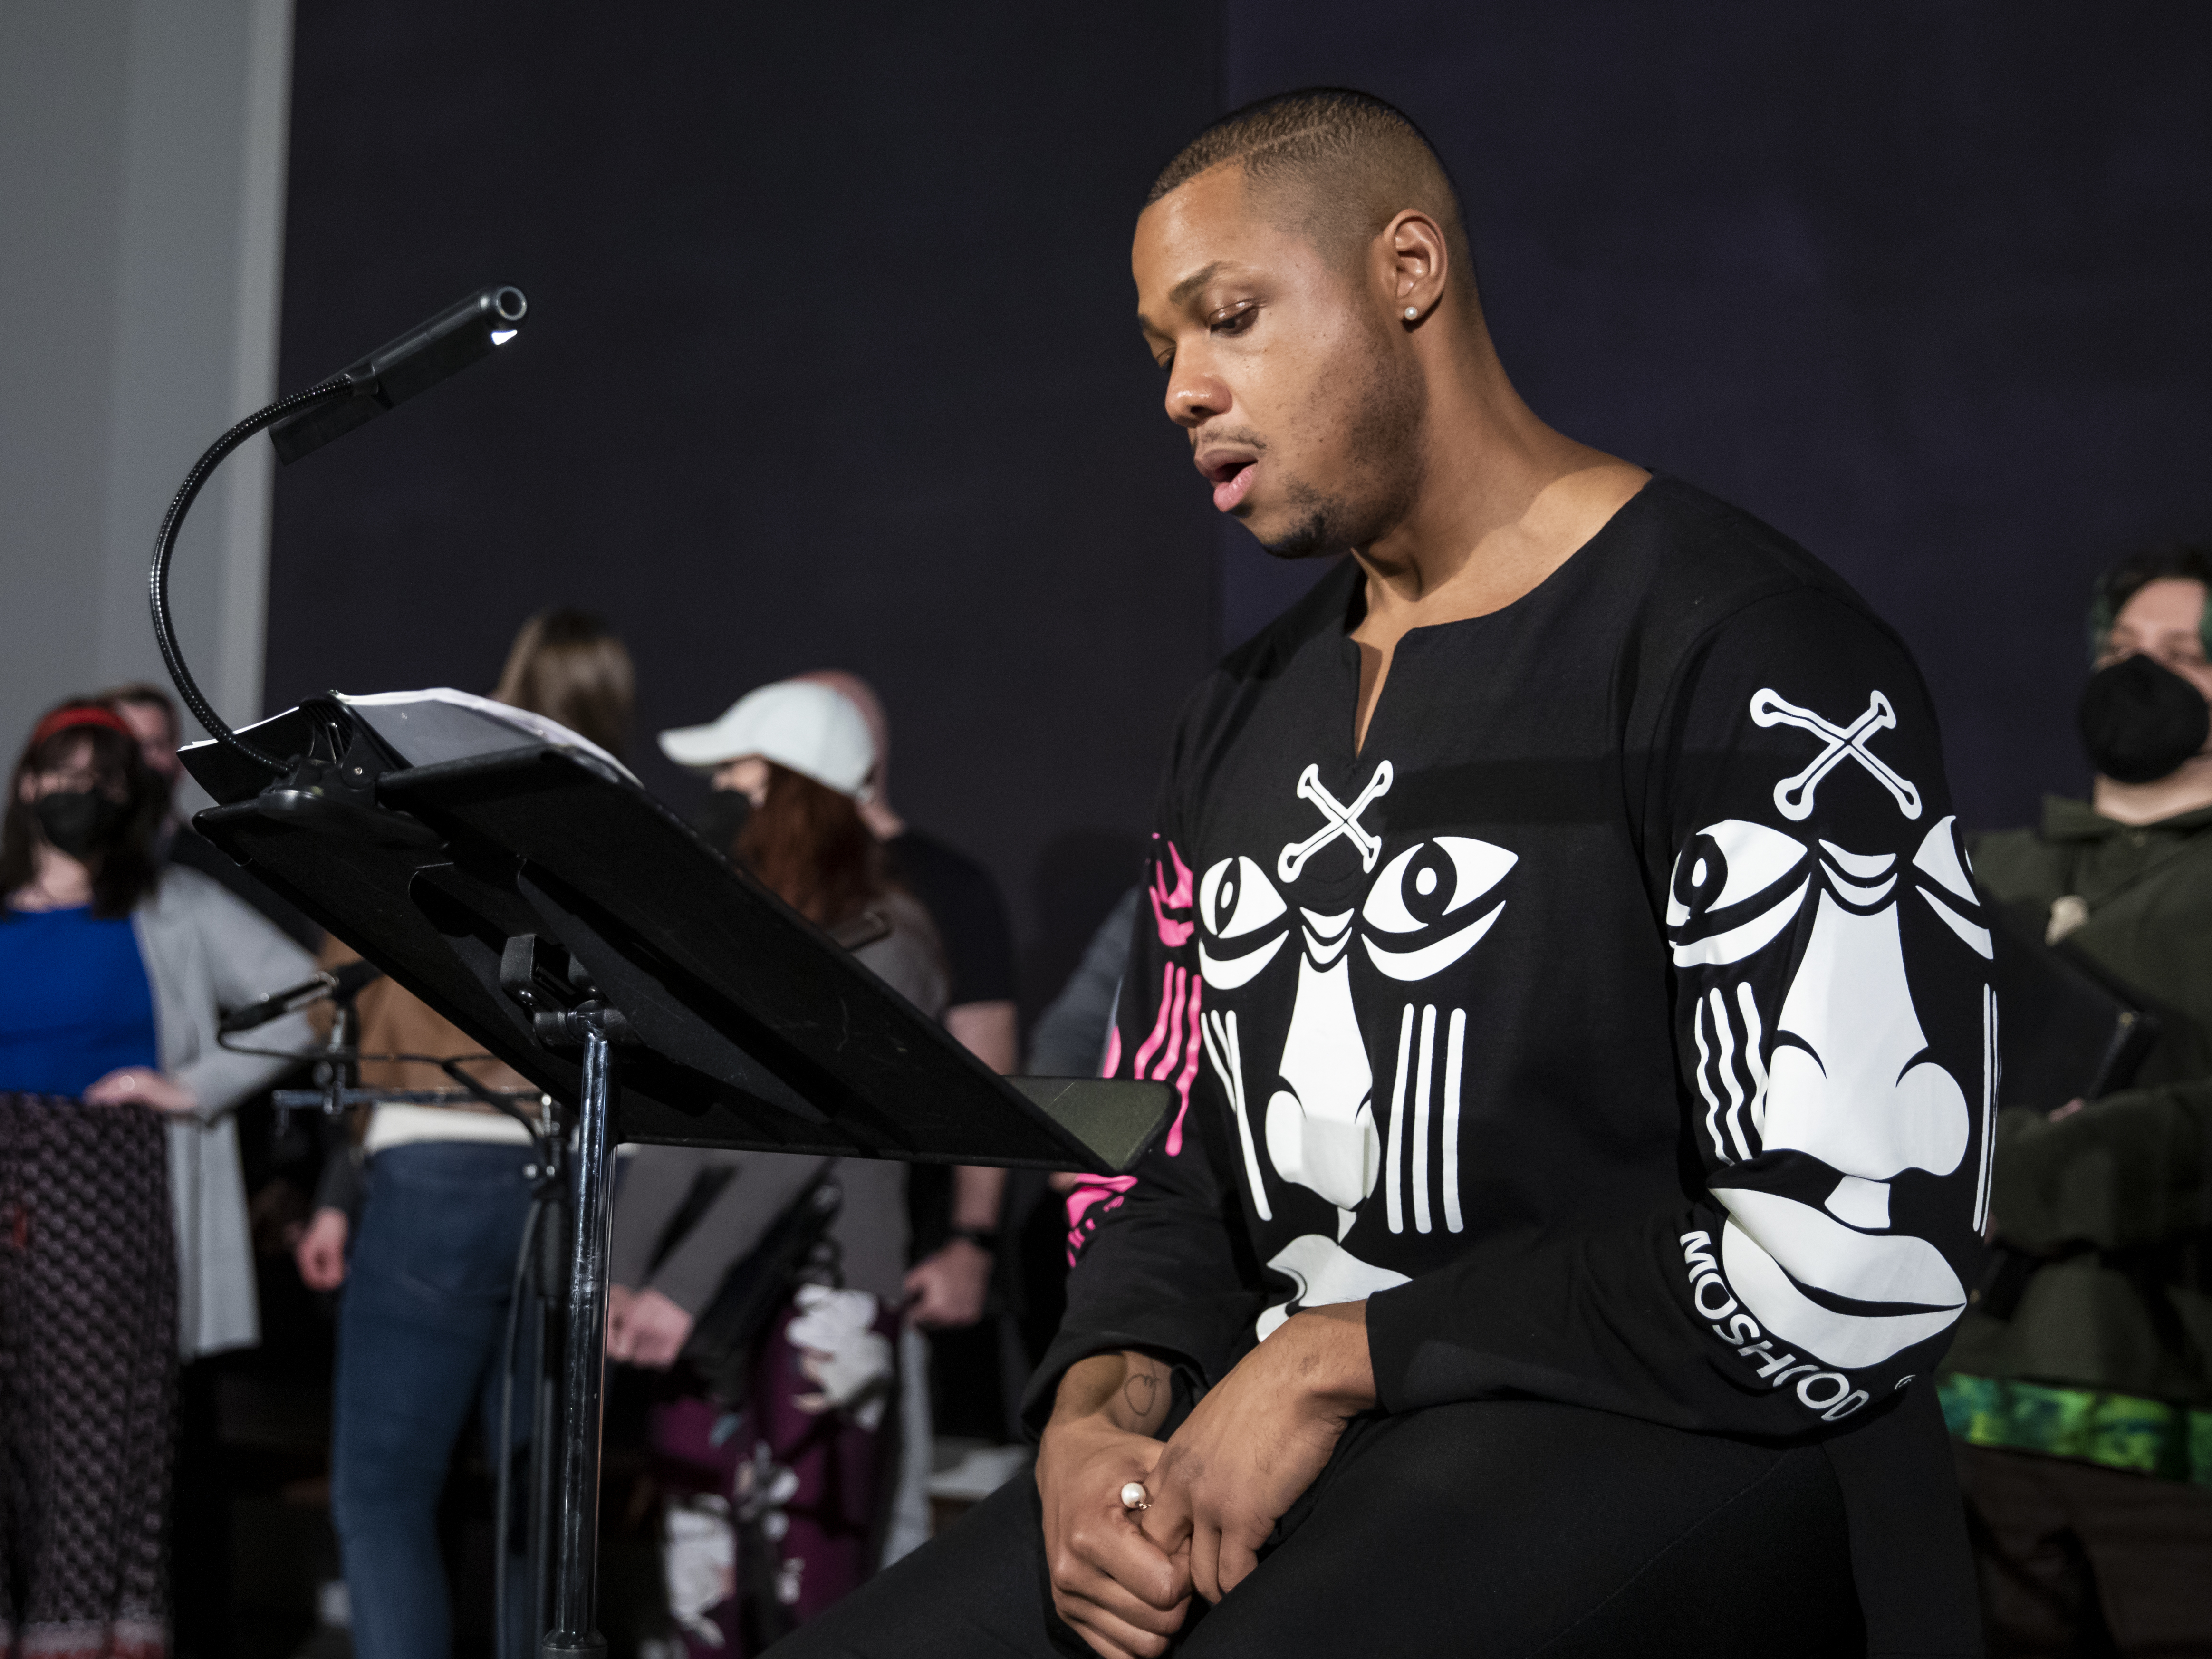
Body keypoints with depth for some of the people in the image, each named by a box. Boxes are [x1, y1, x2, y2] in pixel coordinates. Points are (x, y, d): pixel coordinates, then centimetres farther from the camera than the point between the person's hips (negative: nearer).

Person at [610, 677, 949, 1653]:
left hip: (825, 1290, -7)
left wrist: (685, 1284, -20)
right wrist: (622, 1271, -1)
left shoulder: (883, 948, -5)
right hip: (711, 1291, 7)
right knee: (704, 1576, 7)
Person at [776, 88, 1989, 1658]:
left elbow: (1857, 1268, -16)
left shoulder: (1743, 652, -9)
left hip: (1666, 1450, -7)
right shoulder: (1245, 716, 18)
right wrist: (1102, 1407, -3)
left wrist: (1340, 1355, -12)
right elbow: (1171, 1149, 20)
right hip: (1266, 1428, 8)